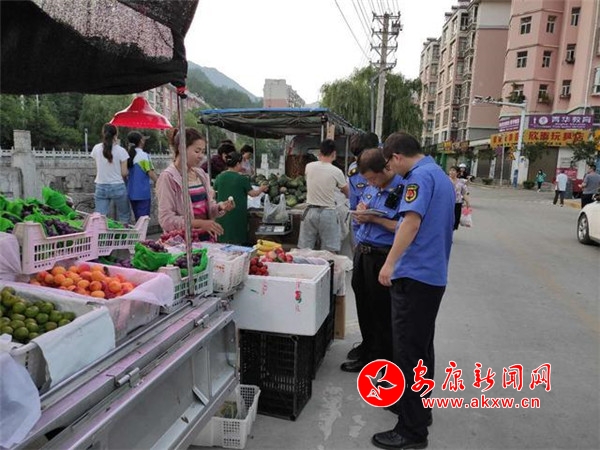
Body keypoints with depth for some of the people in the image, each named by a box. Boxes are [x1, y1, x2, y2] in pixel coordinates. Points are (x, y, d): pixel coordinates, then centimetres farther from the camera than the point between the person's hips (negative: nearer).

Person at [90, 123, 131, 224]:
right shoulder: (121, 150, -10)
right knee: (123, 217, 11)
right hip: (118, 187, -3)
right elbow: (124, 173, -9)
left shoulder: (96, 148, 1)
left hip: (101, 187, 3)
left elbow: (98, 169, 8)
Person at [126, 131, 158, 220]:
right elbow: (151, 173, -13)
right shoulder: (144, 155, -11)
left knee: (137, 219, 16)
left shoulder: (128, 155, 7)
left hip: (131, 193, 7)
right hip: (143, 193, -7)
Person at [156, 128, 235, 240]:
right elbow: (166, 219, -15)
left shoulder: (201, 174, 9)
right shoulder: (168, 177, -10)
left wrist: (220, 207, -6)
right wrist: (199, 223, -23)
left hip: (207, 239, 6)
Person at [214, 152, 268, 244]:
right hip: (237, 215, -4)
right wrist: (262, 189, 16)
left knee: (223, 242, 11)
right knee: (236, 243, 6)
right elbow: (252, 193, -3)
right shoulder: (242, 178, -10)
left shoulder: (220, 177, 1)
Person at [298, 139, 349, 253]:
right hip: (328, 213, -3)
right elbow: (347, 193, 6)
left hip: (310, 211, 3)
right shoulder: (336, 172, -9)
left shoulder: (309, 167, -1)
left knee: (304, 250, 9)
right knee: (330, 252, 3)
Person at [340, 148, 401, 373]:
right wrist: (360, 212, -1)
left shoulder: (402, 190, -16)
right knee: (364, 308, 18)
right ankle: (367, 353, 35)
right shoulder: (370, 188, 9)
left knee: (382, 314, 5)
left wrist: (375, 218, -21)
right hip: (362, 252, 8)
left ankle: (383, 362, 23)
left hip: (382, 258, -8)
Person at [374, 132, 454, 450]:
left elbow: (411, 222, -26)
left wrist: (389, 263, -28)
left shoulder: (420, 176, -13)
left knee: (408, 351, -3)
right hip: (435, 275, 10)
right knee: (421, 346, 19)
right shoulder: (441, 175, 16)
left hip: (414, 275, -10)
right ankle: (418, 407, 33)